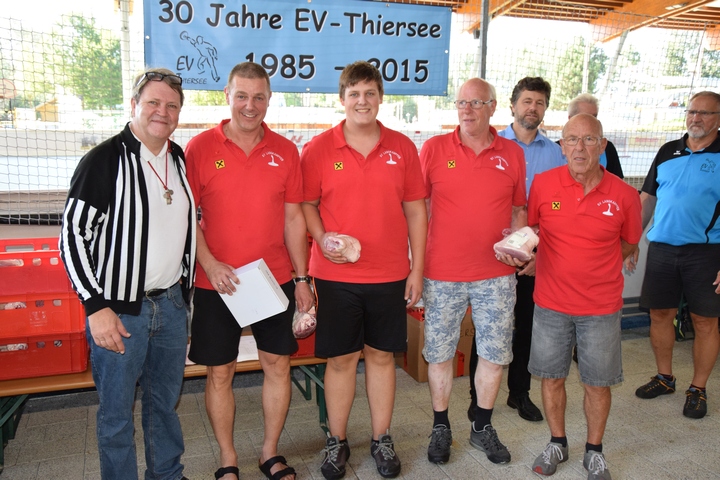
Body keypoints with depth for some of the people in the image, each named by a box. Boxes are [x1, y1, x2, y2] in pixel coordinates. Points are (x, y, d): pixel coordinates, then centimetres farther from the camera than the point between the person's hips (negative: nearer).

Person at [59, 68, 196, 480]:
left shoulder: (182, 160, 8)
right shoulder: (104, 161, -11)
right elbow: (72, 236, -12)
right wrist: (97, 307, -16)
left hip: (172, 303, 6)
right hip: (119, 308, -5)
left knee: (166, 401, 19)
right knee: (117, 411, 7)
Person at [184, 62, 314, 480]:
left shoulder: (285, 151, 3)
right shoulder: (201, 148, -4)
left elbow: (293, 217, 5)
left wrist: (302, 278, 3)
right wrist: (210, 265, -17)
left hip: (276, 280, 2)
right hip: (217, 284, -2)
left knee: (278, 365, 10)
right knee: (220, 373, 8)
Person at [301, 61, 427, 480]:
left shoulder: (402, 147, 3)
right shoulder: (318, 149, -1)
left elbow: (416, 209, 5)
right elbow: (307, 204, 5)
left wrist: (417, 269, 2)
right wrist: (322, 238, -15)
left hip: (390, 274, 1)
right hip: (336, 275, -1)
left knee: (382, 354, 11)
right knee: (341, 359, 8)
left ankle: (382, 440, 28)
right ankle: (337, 441, 26)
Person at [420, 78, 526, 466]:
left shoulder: (512, 154, 4)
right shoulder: (434, 149, -2)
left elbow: (518, 210, 14)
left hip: (496, 274, 2)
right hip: (442, 273, -1)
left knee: (495, 354, 9)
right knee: (439, 353, 8)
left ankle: (483, 429, 30)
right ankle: (441, 428, 28)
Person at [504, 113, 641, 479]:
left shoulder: (624, 195, -8)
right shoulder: (543, 184, -7)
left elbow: (628, 244, 9)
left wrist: (593, 266, -1)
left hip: (602, 307, 0)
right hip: (551, 303, 1)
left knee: (597, 383, 11)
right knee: (552, 377, 13)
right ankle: (557, 443, 35)